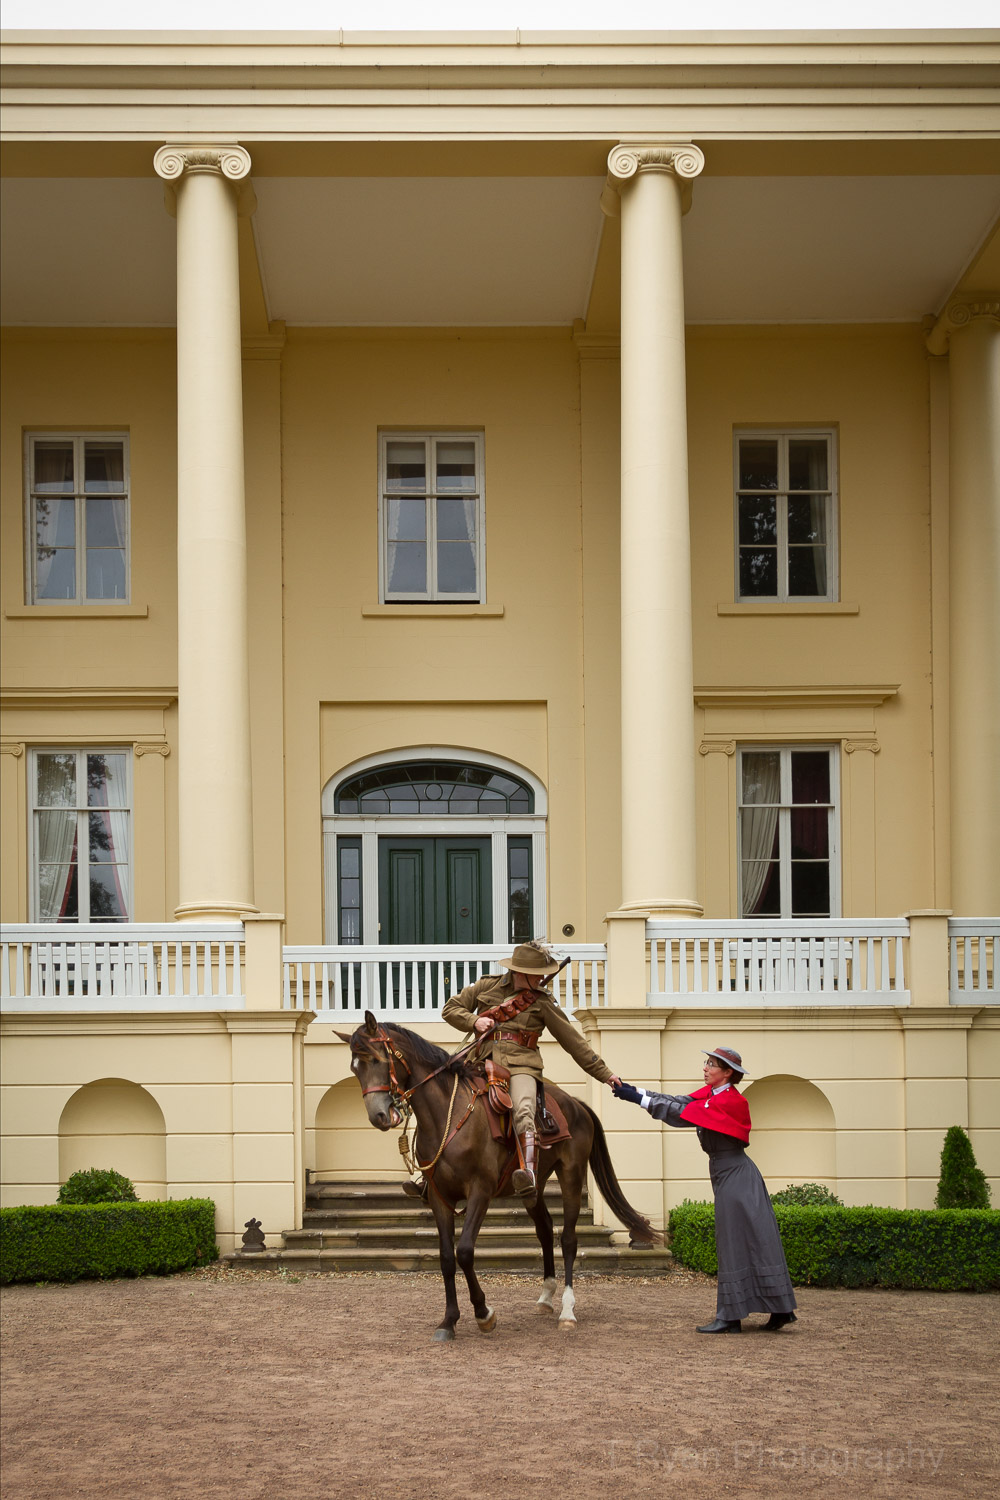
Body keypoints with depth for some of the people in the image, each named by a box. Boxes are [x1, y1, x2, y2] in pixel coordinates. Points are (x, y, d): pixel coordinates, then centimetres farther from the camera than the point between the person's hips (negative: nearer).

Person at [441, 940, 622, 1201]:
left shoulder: (543, 1002, 11)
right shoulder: (487, 986, 13)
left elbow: (573, 1041, 14)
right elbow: (450, 1009, 17)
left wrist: (604, 1073, 14)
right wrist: (474, 1021, -4)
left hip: (521, 1065, -2)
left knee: (523, 1111, -31)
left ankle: (528, 1175, -51)